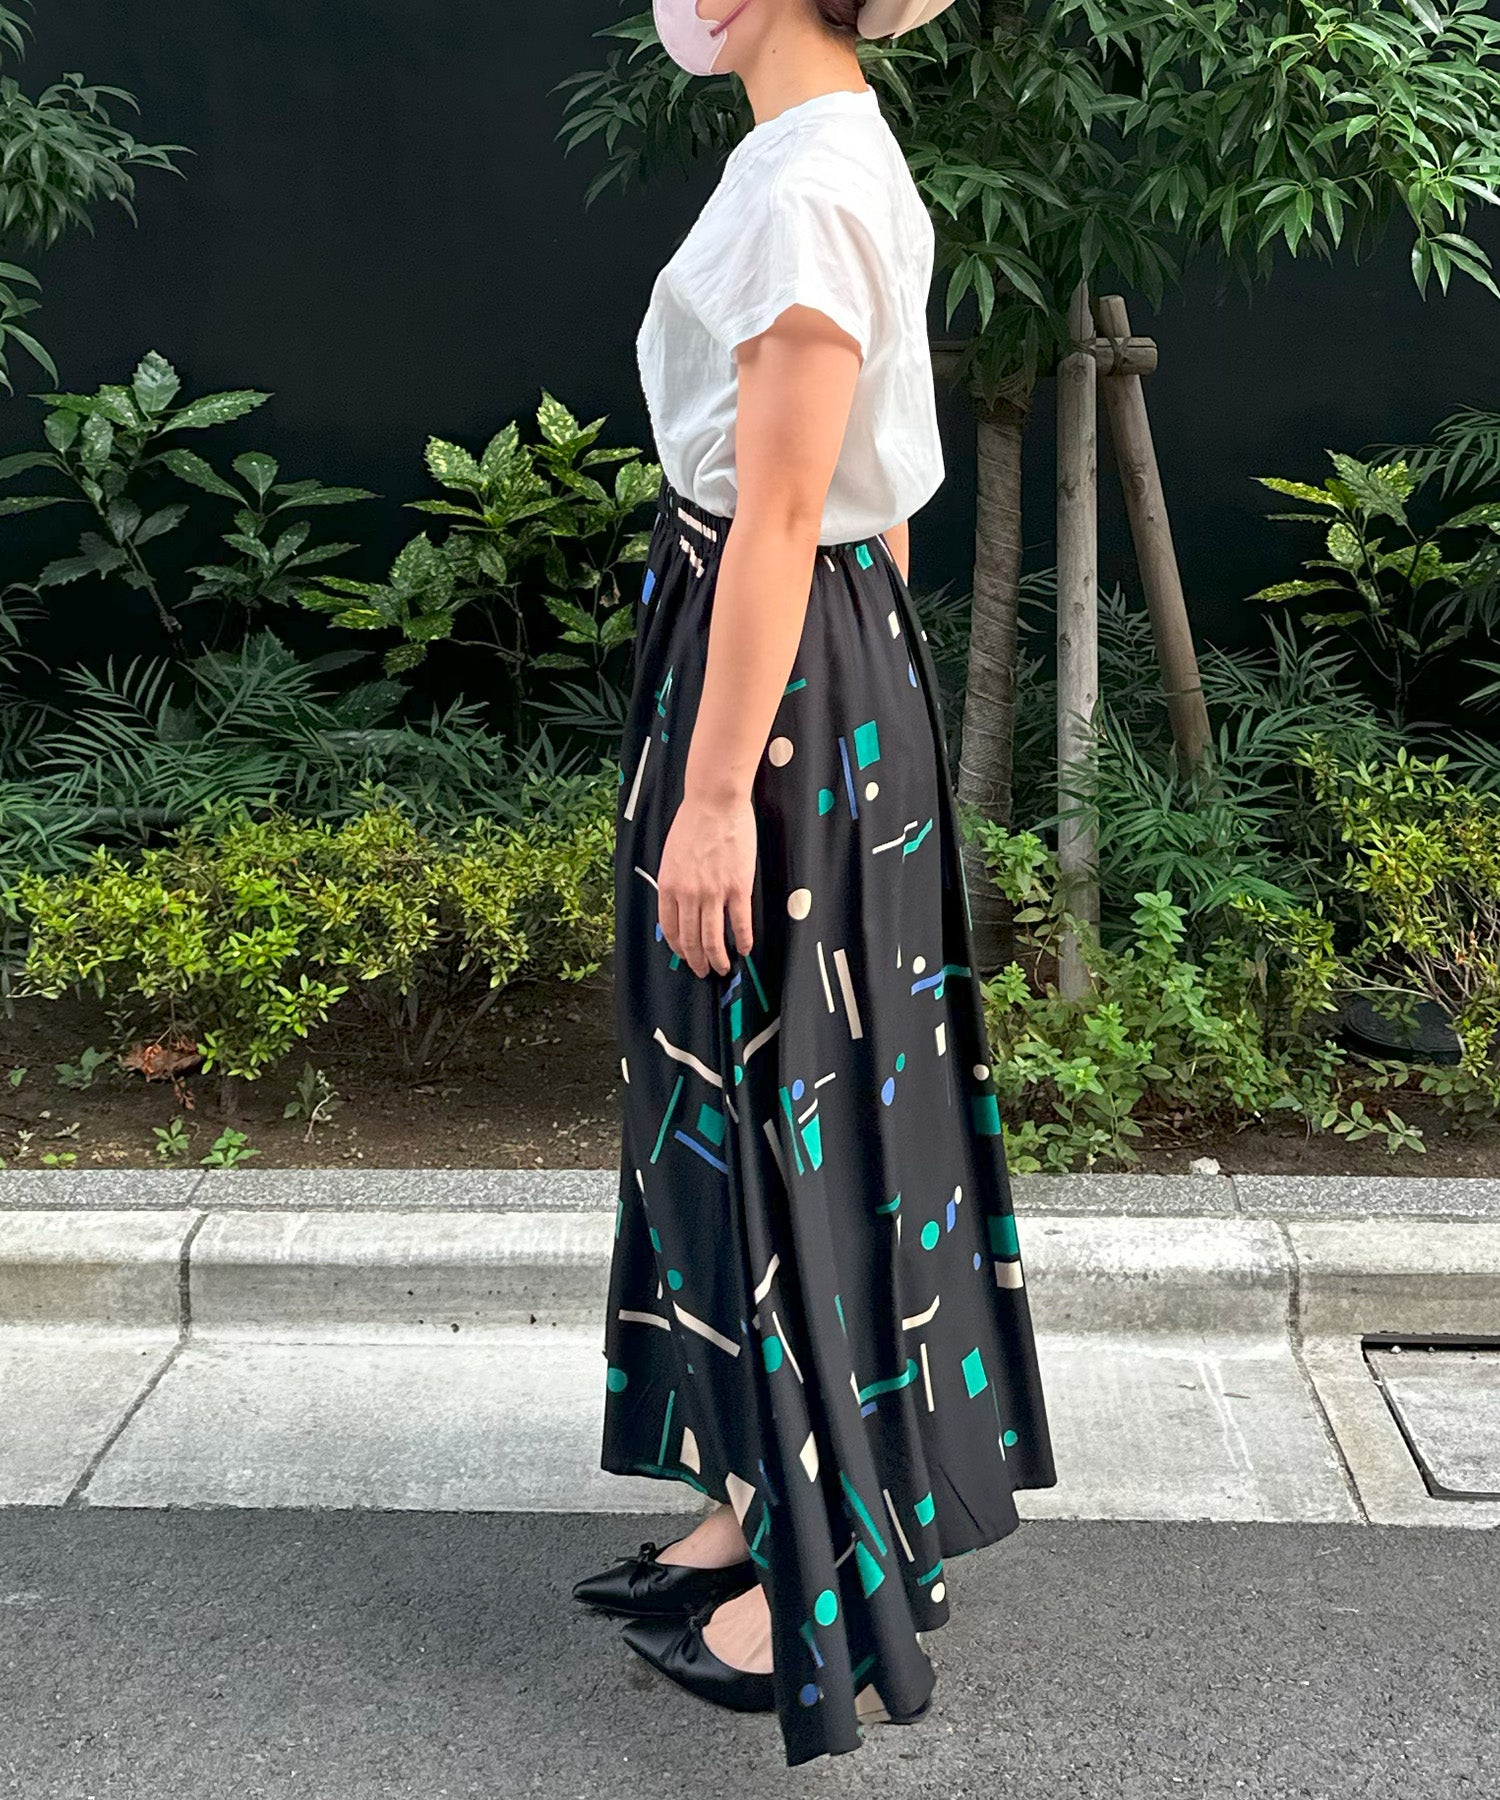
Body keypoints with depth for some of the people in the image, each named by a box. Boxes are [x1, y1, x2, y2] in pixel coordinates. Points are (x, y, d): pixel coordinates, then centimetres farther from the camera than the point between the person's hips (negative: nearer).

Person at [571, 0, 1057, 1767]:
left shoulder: (805, 188, -18)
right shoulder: (847, 160, 13)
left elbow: (779, 518, -21)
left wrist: (713, 802, -19)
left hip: (779, 690, -10)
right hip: (834, 674, 10)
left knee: (784, 1118, 1)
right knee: (739, 1105, 17)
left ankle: (830, 1591, 17)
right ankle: (768, 1502, 32)